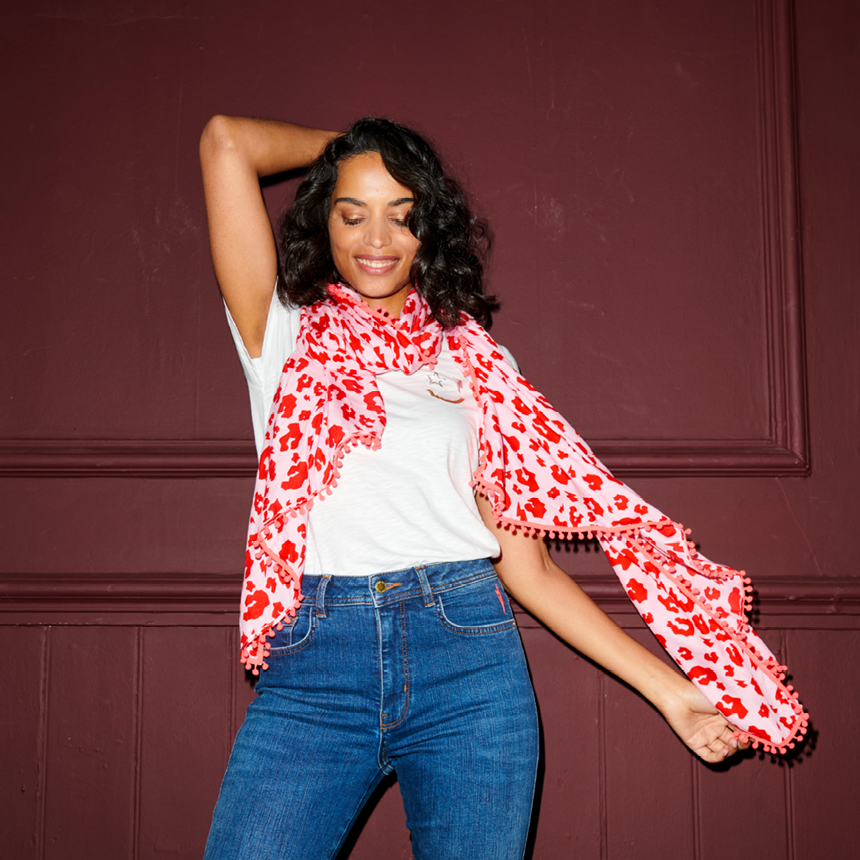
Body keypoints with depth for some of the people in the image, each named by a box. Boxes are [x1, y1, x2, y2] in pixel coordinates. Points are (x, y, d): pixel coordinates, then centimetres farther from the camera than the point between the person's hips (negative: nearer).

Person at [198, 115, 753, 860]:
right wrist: (339, 146, 20)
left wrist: (669, 688, 7)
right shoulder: (286, 335, 11)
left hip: (467, 661, 1)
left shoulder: (473, 361, 14)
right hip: (312, 666, -1)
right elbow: (227, 141, 3)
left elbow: (526, 563, 11)